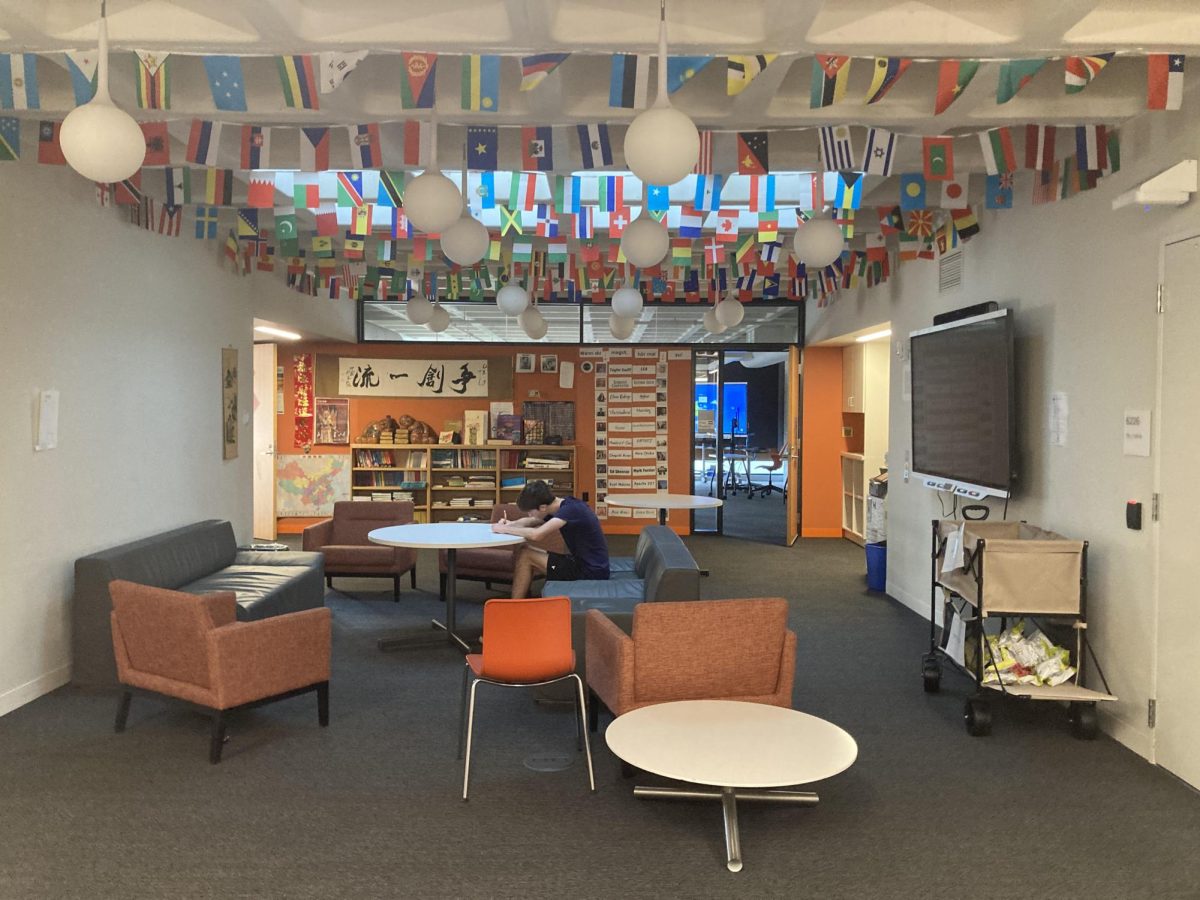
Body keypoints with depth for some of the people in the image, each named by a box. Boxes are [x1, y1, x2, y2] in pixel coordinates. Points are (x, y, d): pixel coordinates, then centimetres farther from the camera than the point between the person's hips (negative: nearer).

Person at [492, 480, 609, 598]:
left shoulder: (571, 509, -21)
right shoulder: (567, 505, 6)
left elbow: (537, 534, -30)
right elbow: (530, 521, 17)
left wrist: (505, 530, -16)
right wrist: (510, 524, -2)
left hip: (591, 573, -9)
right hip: (583, 562, 9)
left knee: (525, 554, -7)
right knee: (527, 551, 10)